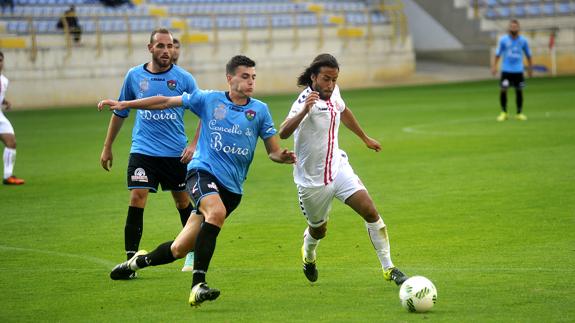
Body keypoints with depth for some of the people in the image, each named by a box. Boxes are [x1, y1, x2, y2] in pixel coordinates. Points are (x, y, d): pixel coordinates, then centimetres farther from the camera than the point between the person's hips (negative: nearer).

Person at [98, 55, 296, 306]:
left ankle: (140, 261, 34)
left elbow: (273, 151, 10)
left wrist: (284, 157, -14)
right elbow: (166, 102, 11)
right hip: (203, 171, -3)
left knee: (179, 250, 3)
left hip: (231, 187, 3)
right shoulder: (210, 100, 4)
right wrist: (124, 104, 8)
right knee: (217, 211, -37)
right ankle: (198, 285, -37)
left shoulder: (260, 110, 7)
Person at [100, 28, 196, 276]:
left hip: (175, 153, 0)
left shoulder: (184, 78, -3)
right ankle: (130, 261, -12)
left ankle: (193, 253, 30)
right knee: (136, 201, -13)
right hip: (142, 151, 0)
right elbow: (120, 113, 14)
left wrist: (194, 145, -8)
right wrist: (107, 147, 15)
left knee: (183, 203, 11)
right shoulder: (134, 76, 2)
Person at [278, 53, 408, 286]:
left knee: (370, 211, -13)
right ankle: (308, 255, 51)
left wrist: (365, 138, 34)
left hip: (337, 167, 5)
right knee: (319, 229, 14)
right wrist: (304, 111, -57)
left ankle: (388, 268, -6)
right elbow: (283, 133, -41)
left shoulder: (333, 93, -2)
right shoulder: (307, 101, -24)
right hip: (312, 179, -5)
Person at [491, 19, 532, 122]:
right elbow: (498, 54, 3)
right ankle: (503, 112, 7)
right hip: (506, 70, -1)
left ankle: (519, 113, 14)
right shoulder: (503, 39, 1)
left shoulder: (523, 40, 4)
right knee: (503, 90, -7)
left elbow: (528, 55, 13)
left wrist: (530, 68, 14)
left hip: (518, 70, 1)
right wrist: (494, 66, -6)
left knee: (519, 91, 2)